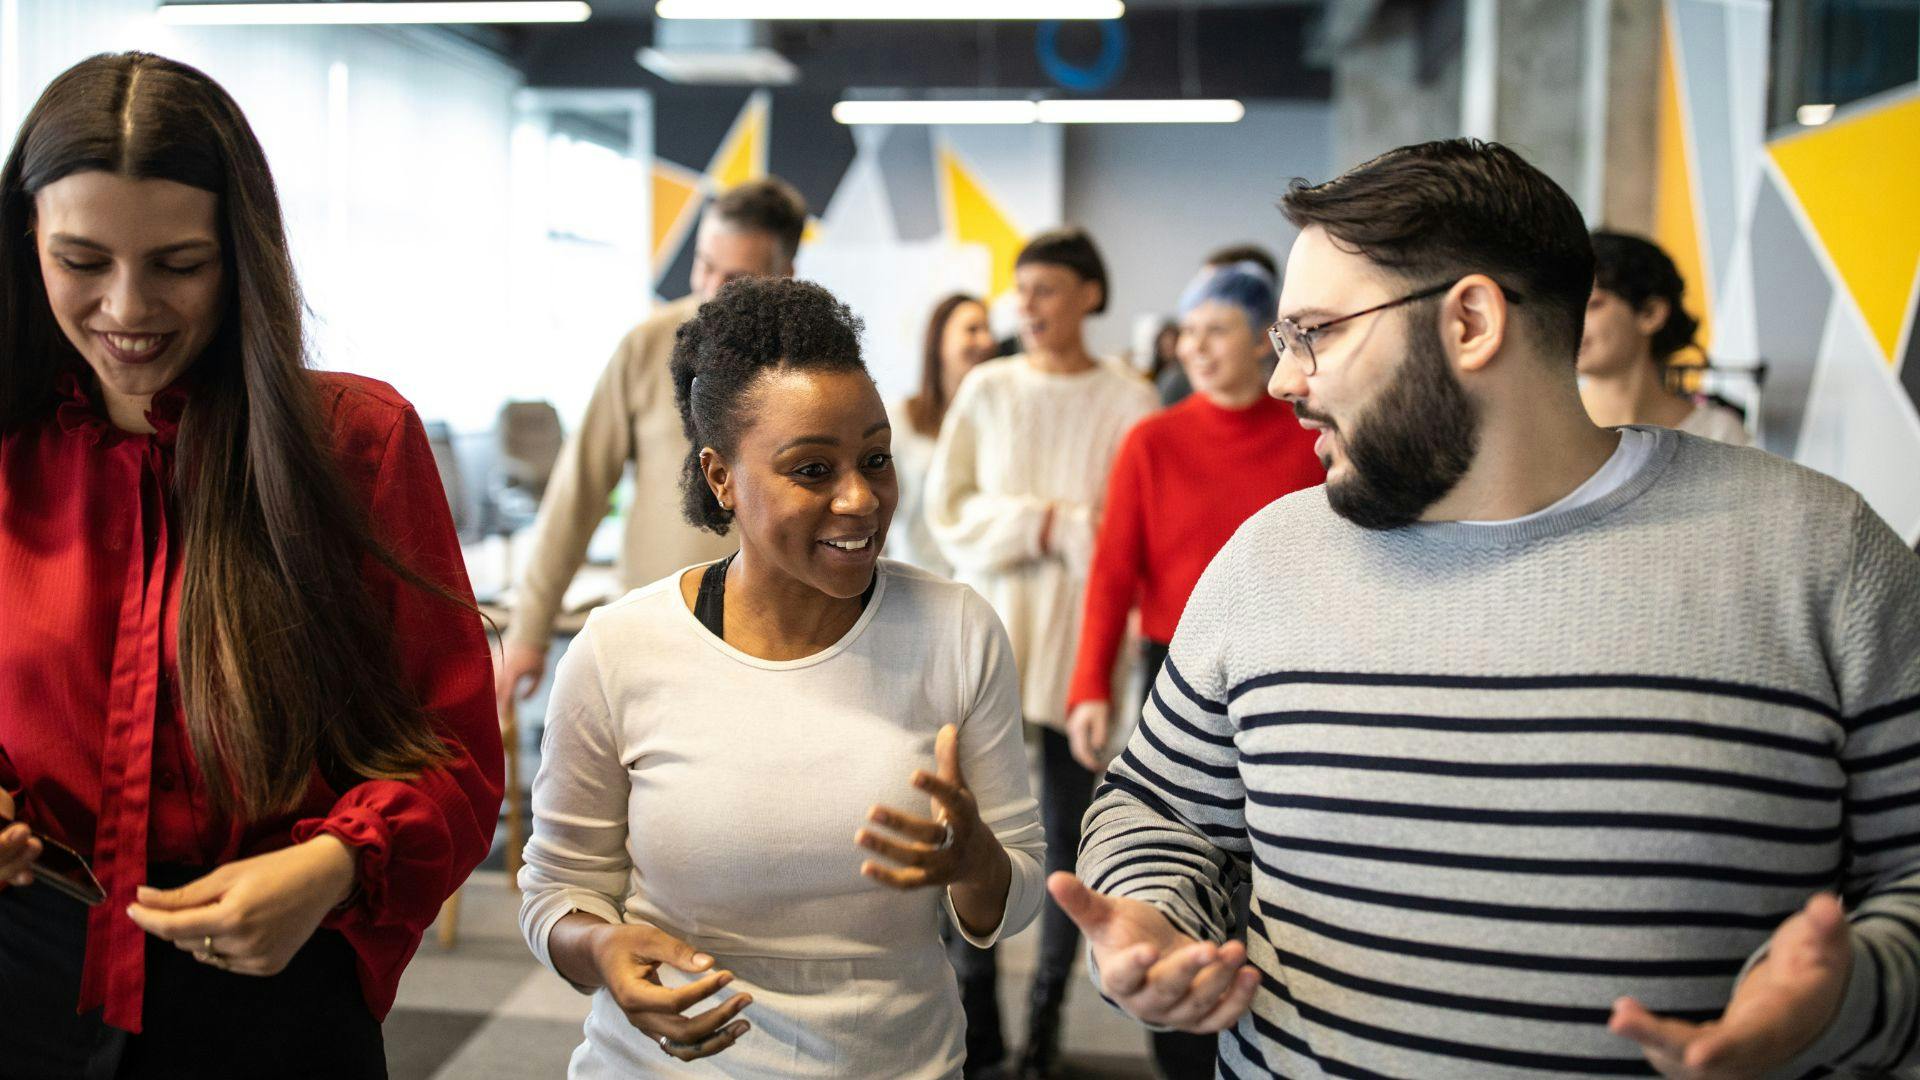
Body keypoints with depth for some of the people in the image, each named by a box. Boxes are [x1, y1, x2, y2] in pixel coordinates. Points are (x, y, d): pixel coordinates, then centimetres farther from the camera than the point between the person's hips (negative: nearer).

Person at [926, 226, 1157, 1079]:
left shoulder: (1128, 401, -1)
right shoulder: (987, 390, 6)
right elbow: (948, 509, 0)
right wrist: (1041, 525, -10)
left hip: (1080, 637, -1)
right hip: (990, 626, 2)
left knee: (1069, 831, 6)